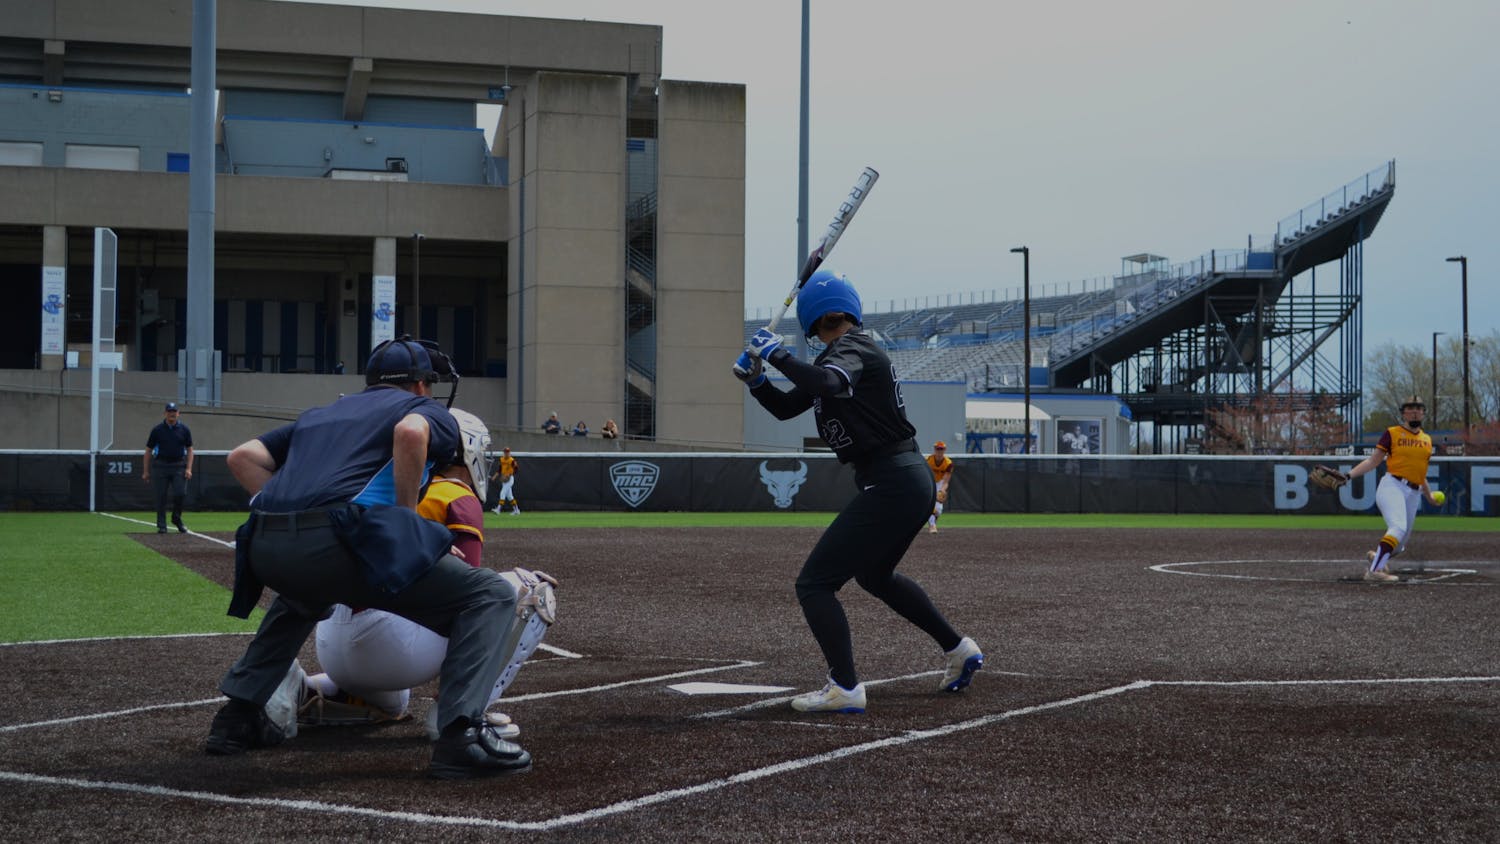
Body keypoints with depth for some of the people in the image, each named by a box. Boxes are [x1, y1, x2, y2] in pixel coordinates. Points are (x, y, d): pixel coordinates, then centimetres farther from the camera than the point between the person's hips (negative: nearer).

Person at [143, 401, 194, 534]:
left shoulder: (184, 430, 7)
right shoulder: (157, 430, 4)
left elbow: (189, 450, 8)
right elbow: (148, 450, 7)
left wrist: (188, 469, -4)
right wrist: (146, 471, 3)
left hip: (179, 467, 0)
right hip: (161, 466, 0)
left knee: (180, 493, -11)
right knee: (160, 497, -1)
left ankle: (176, 518, 13)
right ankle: (161, 525, 5)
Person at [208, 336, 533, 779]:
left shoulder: (320, 414, 36)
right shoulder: (430, 411, 19)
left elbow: (243, 457, 25)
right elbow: (410, 432, -7)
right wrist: (408, 519, 1)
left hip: (264, 548, 7)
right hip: (336, 540, -7)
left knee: (303, 595, 42)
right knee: (491, 595, 2)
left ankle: (239, 715, 33)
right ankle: (460, 734, -15)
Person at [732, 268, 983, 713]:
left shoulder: (852, 348, -11)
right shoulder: (836, 356, 17)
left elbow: (829, 384, -35)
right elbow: (786, 407, 18)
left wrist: (778, 354, -24)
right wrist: (756, 379, 1)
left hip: (890, 485, -10)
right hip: (915, 481, 10)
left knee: (814, 583, -10)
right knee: (875, 574, 32)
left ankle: (845, 689, -16)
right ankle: (958, 650, 38)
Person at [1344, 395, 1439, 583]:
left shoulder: (1427, 439, 19)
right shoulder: (1392, 433, 4)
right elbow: (1373, 461, 2)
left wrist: (1428, 495, 35)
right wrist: (1349, 475, -10)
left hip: (1414, 494, 6)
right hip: (1392, 486, -6)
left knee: (1399, 545, 8)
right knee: (1399, 528, -30)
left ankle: (1376, 556, 41)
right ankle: (1374, 571, -35)